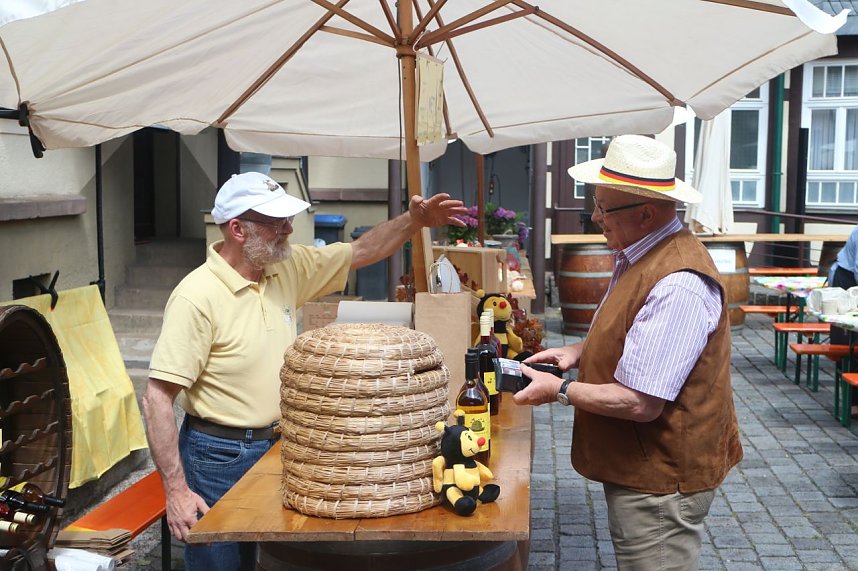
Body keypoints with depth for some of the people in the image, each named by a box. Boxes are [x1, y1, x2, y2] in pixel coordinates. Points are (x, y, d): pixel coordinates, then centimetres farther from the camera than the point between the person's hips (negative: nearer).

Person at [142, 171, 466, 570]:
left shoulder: (288, 267, 1)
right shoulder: (197, 296, -20)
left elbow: (359, 252, 13)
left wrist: (414, 220, -3)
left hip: (275, 446, 7)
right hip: (220, 457, -6)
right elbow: (157, 399, -20)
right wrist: (176, 491, -22)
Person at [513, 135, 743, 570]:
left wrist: (560, 390, -15)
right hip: (639, 468, 10)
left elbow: (640, 404, -28)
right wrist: (580, 352, 4)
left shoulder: (677, 287, -29)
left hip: (659, 481, -10)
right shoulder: (639, 256, 5)